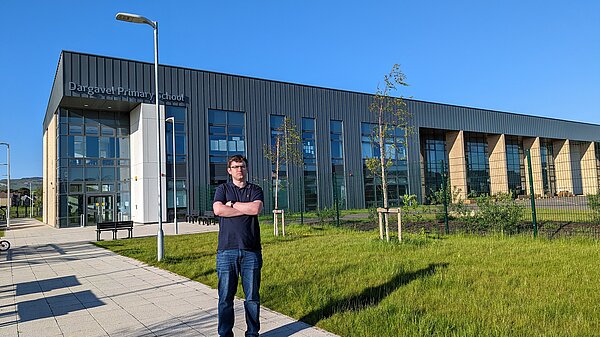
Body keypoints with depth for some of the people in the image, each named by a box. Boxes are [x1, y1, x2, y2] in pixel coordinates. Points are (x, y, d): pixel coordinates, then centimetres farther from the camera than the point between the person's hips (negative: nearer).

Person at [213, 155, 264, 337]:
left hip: (251, 250, 1)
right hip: (226, 250, 0)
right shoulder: (222, 189, 11)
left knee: (252, 297, 7)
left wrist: (232, 204, -2)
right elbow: (218, 210, -8)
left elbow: (256, 208, -9)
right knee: (225, 297, 3)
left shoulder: (255, 190, 12)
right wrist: (246, 209, -5)